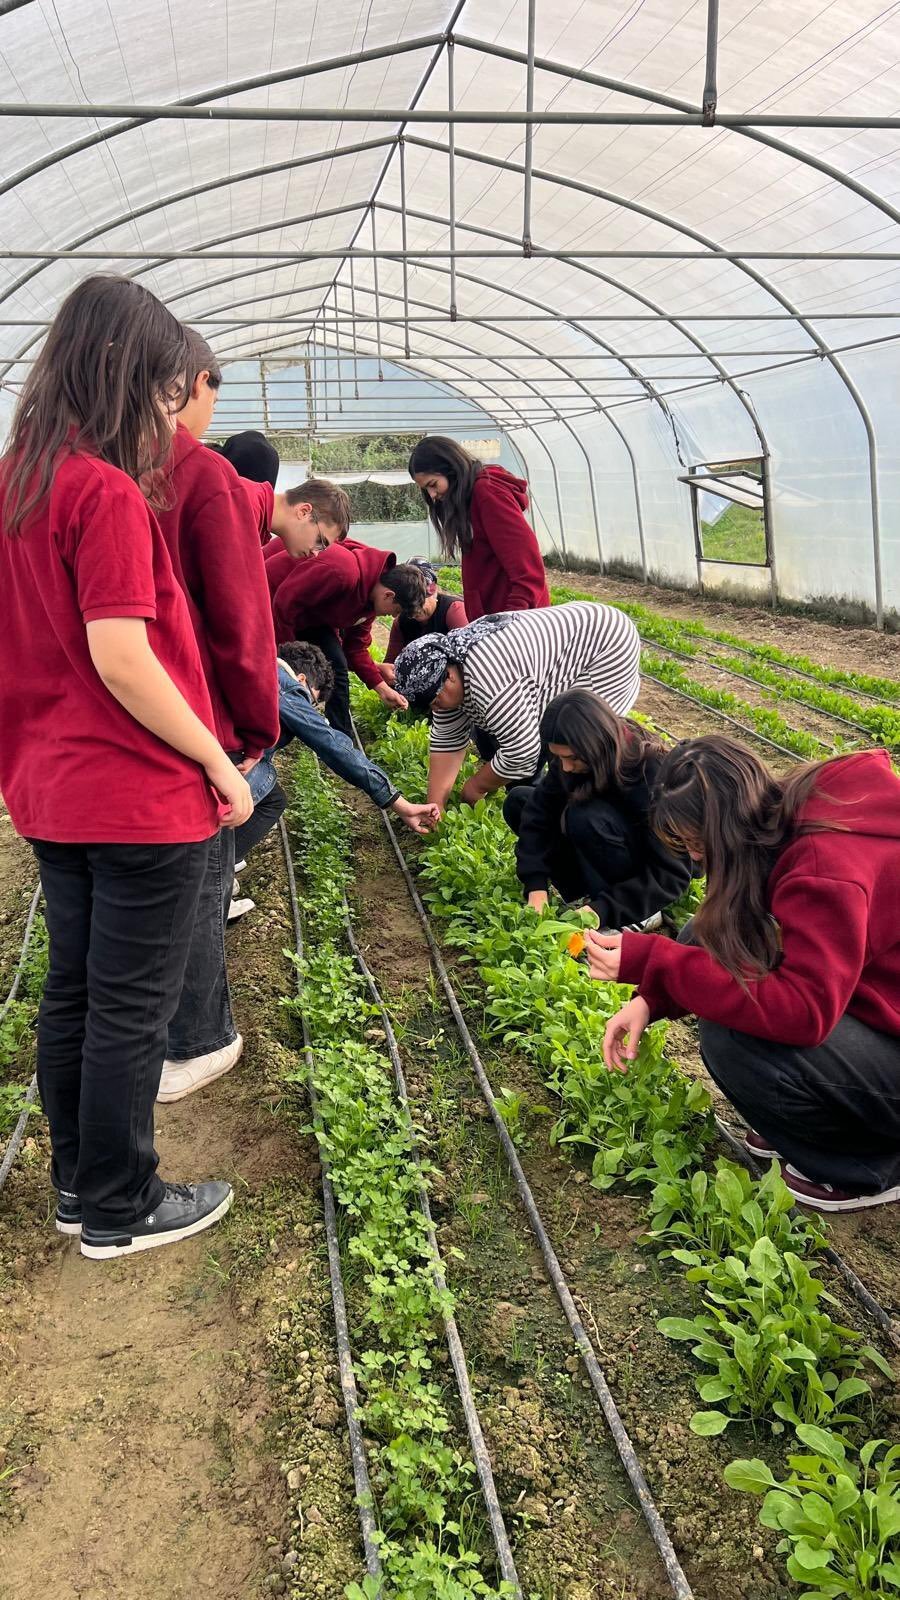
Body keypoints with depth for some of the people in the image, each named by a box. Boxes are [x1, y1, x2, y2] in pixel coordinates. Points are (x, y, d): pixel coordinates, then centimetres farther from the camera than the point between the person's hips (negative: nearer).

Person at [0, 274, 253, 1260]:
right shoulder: (108, 492, -18)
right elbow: (121, 659, -23)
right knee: (131, 1008, 5)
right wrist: (221, 767, -14)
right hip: (141, 798, -8)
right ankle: (119, 1211, 21)